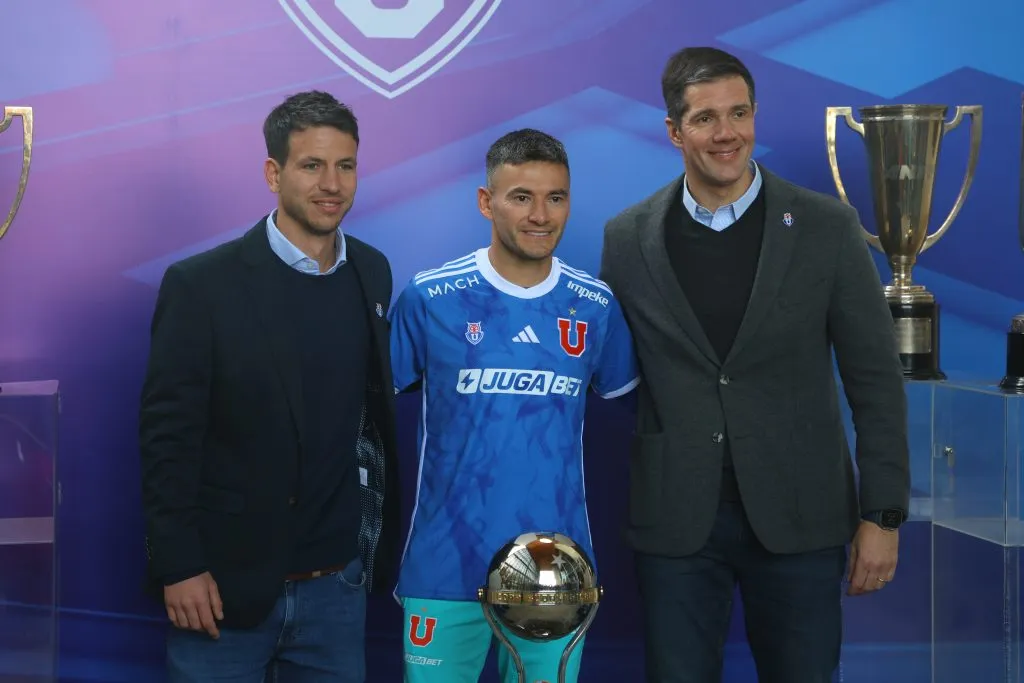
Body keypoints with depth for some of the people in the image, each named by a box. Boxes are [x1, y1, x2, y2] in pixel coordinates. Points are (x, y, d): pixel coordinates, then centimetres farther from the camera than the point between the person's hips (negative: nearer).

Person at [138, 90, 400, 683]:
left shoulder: (372, 274, 5)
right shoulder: (202, 284, -10)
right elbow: (168, 435, -9)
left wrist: (379, 539, 12)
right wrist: (179, 567, -12)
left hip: (336, 583, 4)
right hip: (225, 584, -4)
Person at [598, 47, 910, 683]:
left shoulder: (828, 227, -2)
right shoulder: (628, 238, 2)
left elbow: (876, 379, -1)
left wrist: (884, 516, -4)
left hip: (799, 518, -1)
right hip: (674, 522, 1)